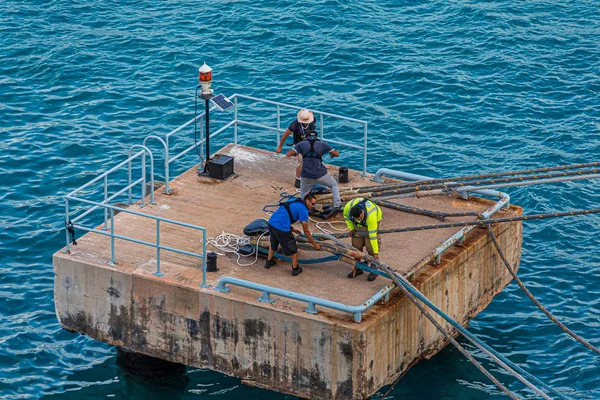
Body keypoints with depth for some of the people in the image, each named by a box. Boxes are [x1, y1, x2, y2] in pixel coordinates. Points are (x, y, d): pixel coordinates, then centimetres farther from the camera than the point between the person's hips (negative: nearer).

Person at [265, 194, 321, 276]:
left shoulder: (294, 201, 19)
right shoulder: (303, 210, -4)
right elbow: (306, 231, 0)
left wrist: (291, 228, 31)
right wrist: (315, 244, 8)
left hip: (271, 222, 8)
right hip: (282, 228, -8)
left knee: (273, 244, 34)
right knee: (293, 249, 12)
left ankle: (269, 262, 50)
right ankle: (295, 269, 24)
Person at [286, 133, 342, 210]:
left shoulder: (302, 144, 7)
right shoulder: (322, 144, 8)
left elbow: (289, 154, -1)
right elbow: (336, 153, 6)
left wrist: (295, 154, 21)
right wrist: (332, 155, 29)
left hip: (306, 176, 0)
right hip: (320, 174, 0)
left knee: (302, 196, 16)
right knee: (334, 185, 23)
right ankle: (337, 205, 11)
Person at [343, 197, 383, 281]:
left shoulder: (371, 216, -44)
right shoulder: (348, 207, -34)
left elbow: (372, 235, -39)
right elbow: (346, 215, -6)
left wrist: (376, 252, -34)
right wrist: (351, 228, -10)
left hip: (374, 220, -5)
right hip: (358, 225, 5)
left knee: (370, 246, -14)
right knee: (356, 244, 2)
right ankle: (357, 268, 15)